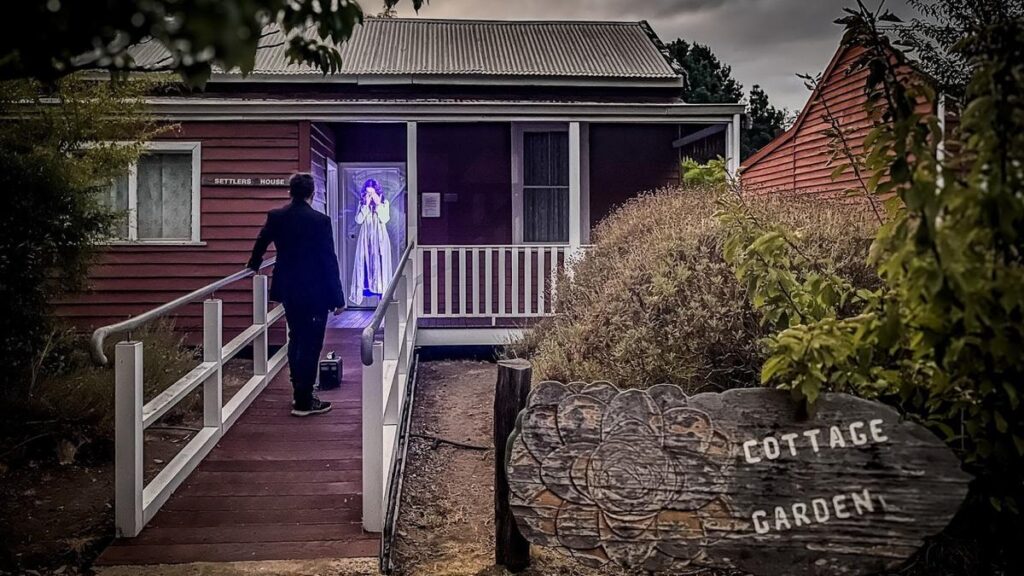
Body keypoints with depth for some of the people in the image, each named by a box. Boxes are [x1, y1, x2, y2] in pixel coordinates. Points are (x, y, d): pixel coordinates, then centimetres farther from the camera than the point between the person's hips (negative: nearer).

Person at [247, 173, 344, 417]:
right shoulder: (320, 220, -15)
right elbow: (329, 261, -15)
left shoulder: (275, 217, 1)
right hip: (314, 293, -6)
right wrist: (338, 298, -9)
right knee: (310, 344, 2)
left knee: (295, 340, 19)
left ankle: (300, 391, 28)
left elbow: (260, 244, 18)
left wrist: (254, 266, 39)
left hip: (288, 290, 6)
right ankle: (304, 402, 5)